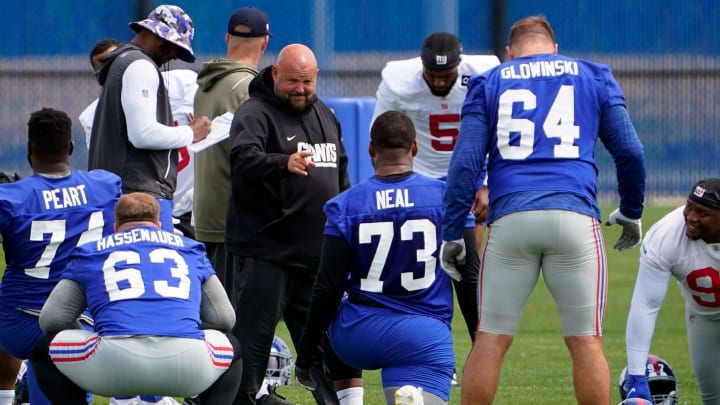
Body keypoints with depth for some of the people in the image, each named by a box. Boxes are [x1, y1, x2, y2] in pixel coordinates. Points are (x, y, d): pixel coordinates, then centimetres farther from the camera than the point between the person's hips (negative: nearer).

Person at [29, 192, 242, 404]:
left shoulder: (90, 252, 26)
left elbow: (51, 319, 20)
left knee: (44, 350, 27)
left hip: (115, 359, -1)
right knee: (232, 348, 35)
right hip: (187, 364, 1)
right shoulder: (190, 249, 30)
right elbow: (224, 317, 29)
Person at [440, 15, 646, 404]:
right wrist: (630, 212, 26)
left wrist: (451, 234, 7)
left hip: (511, 220, 0)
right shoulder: (593, 77, 16)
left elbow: (465, 163, 5)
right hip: (574, 218, 0)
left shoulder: (488, 84, 15)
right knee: (585, 340, 4)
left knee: (490, 339, 5)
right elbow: (630, 152, 12)